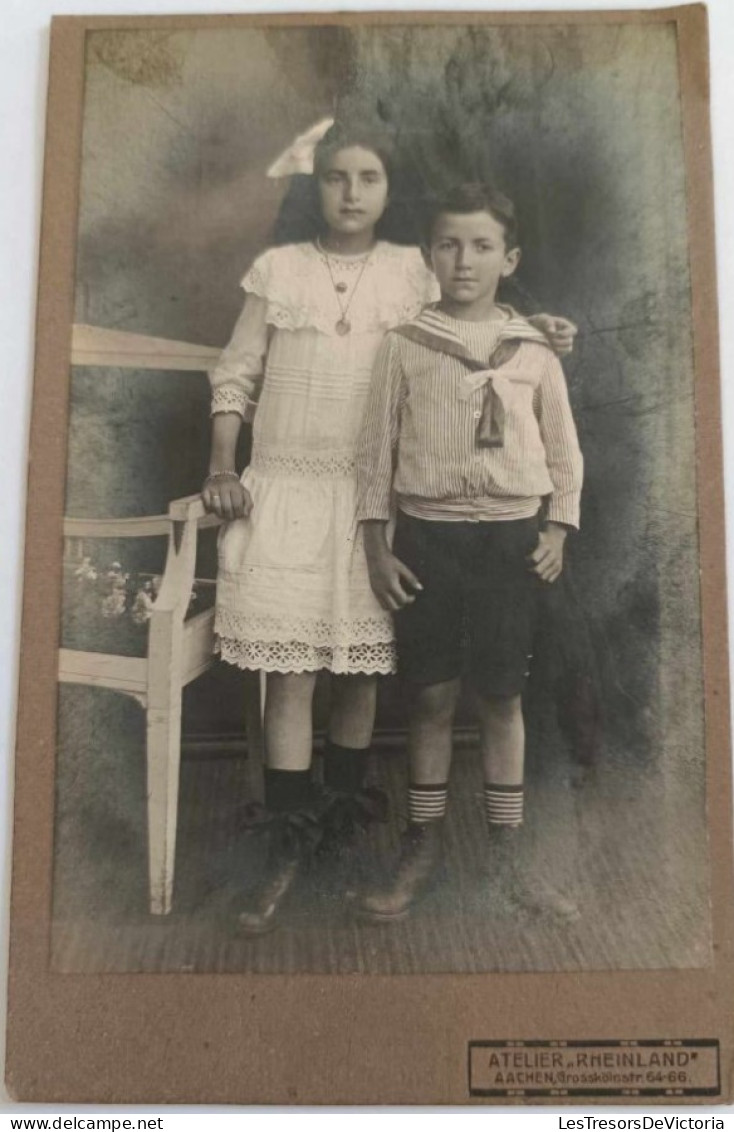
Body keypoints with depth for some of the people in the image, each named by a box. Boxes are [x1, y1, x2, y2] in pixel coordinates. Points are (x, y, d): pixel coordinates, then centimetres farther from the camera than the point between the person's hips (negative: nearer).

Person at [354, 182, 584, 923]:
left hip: (512, 536, 1)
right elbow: (376, 451, 2)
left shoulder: (534, 352, 5)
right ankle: (423, 850, 21)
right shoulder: (403, 346, 2)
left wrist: (556, 530, -2)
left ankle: (506, 850, 23)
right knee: (431, 696, 6)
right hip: (428, 535, 0)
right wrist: (376, 546, -3)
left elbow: (564, 453, 9)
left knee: (501, 696, 7)